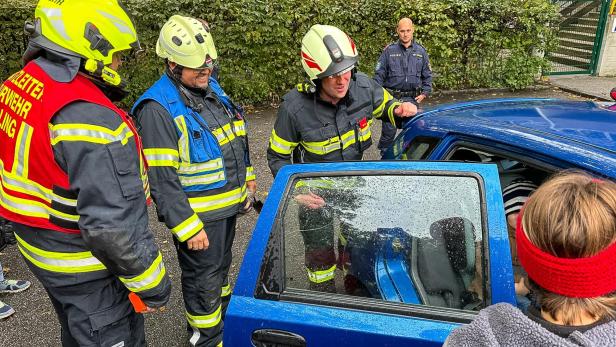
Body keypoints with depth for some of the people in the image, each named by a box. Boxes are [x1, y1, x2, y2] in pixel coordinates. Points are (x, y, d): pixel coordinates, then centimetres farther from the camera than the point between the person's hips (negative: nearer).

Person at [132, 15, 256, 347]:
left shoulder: (211, 87, 4)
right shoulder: (158, 108, -22)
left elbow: (235, 140, 17)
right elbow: (162, 180, -23)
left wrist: (246, 177, 17)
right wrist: (188, 228, -22)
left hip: (229, 204, 8)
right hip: (197, 214, -8)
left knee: (221, 266, 26)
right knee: (202, 279, 10)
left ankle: (225, 315, 48)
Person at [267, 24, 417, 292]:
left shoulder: (362, 86, -19)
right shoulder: (295, 108, -28)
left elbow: (384, 105, 5)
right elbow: (277, 156, -14)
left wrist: (398, 109, -19)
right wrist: (296, 191, -26)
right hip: (315, 190, -4)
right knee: (320, 252, 11)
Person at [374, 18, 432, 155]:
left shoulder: (420, 51, 8)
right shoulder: (389, 50, 0)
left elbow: (427, 75, 16)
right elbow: (379, 74, 2)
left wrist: (425, 93, 6)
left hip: (412, 99, 2)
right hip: (391, 97, -2)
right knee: (389, 130, -2)